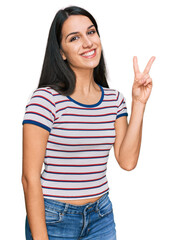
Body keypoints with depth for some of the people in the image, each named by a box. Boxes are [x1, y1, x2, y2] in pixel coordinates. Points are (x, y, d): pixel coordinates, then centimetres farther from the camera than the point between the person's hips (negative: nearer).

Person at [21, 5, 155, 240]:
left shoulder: (114, 99, 3)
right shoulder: (46, 99, -15)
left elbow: (127, 161, -6)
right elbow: (30, 177, -14)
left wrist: (139, 103, -7)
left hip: (101, 217, 5)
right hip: (53, 219, -5)